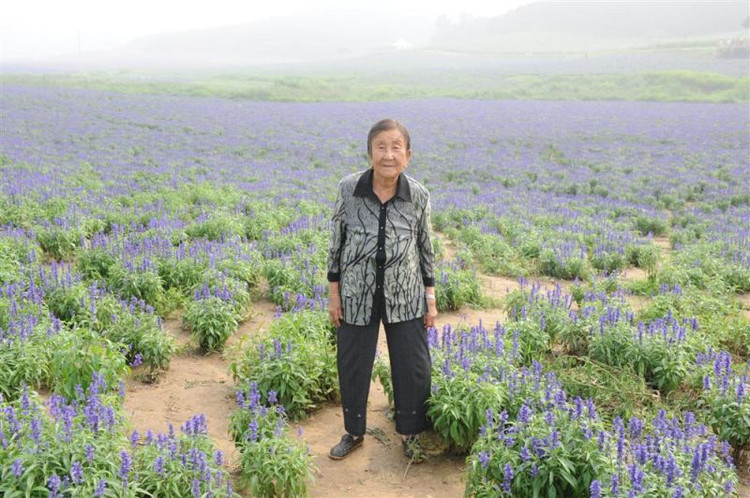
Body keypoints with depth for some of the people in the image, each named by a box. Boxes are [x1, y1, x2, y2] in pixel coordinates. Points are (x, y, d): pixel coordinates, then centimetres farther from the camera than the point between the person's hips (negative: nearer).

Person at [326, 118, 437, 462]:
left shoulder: (419, 196, -10)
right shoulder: (348, 188, -12)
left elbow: (426, 248, 2)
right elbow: (336, 242, -2)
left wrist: (430, 298, 3)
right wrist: (334, 292, -1)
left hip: (404, 298, 0)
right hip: (357, 295, 0)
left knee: (414, 368, 10)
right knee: (353, 366, 14)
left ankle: (410, 433, 35)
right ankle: (354, 432, 38)